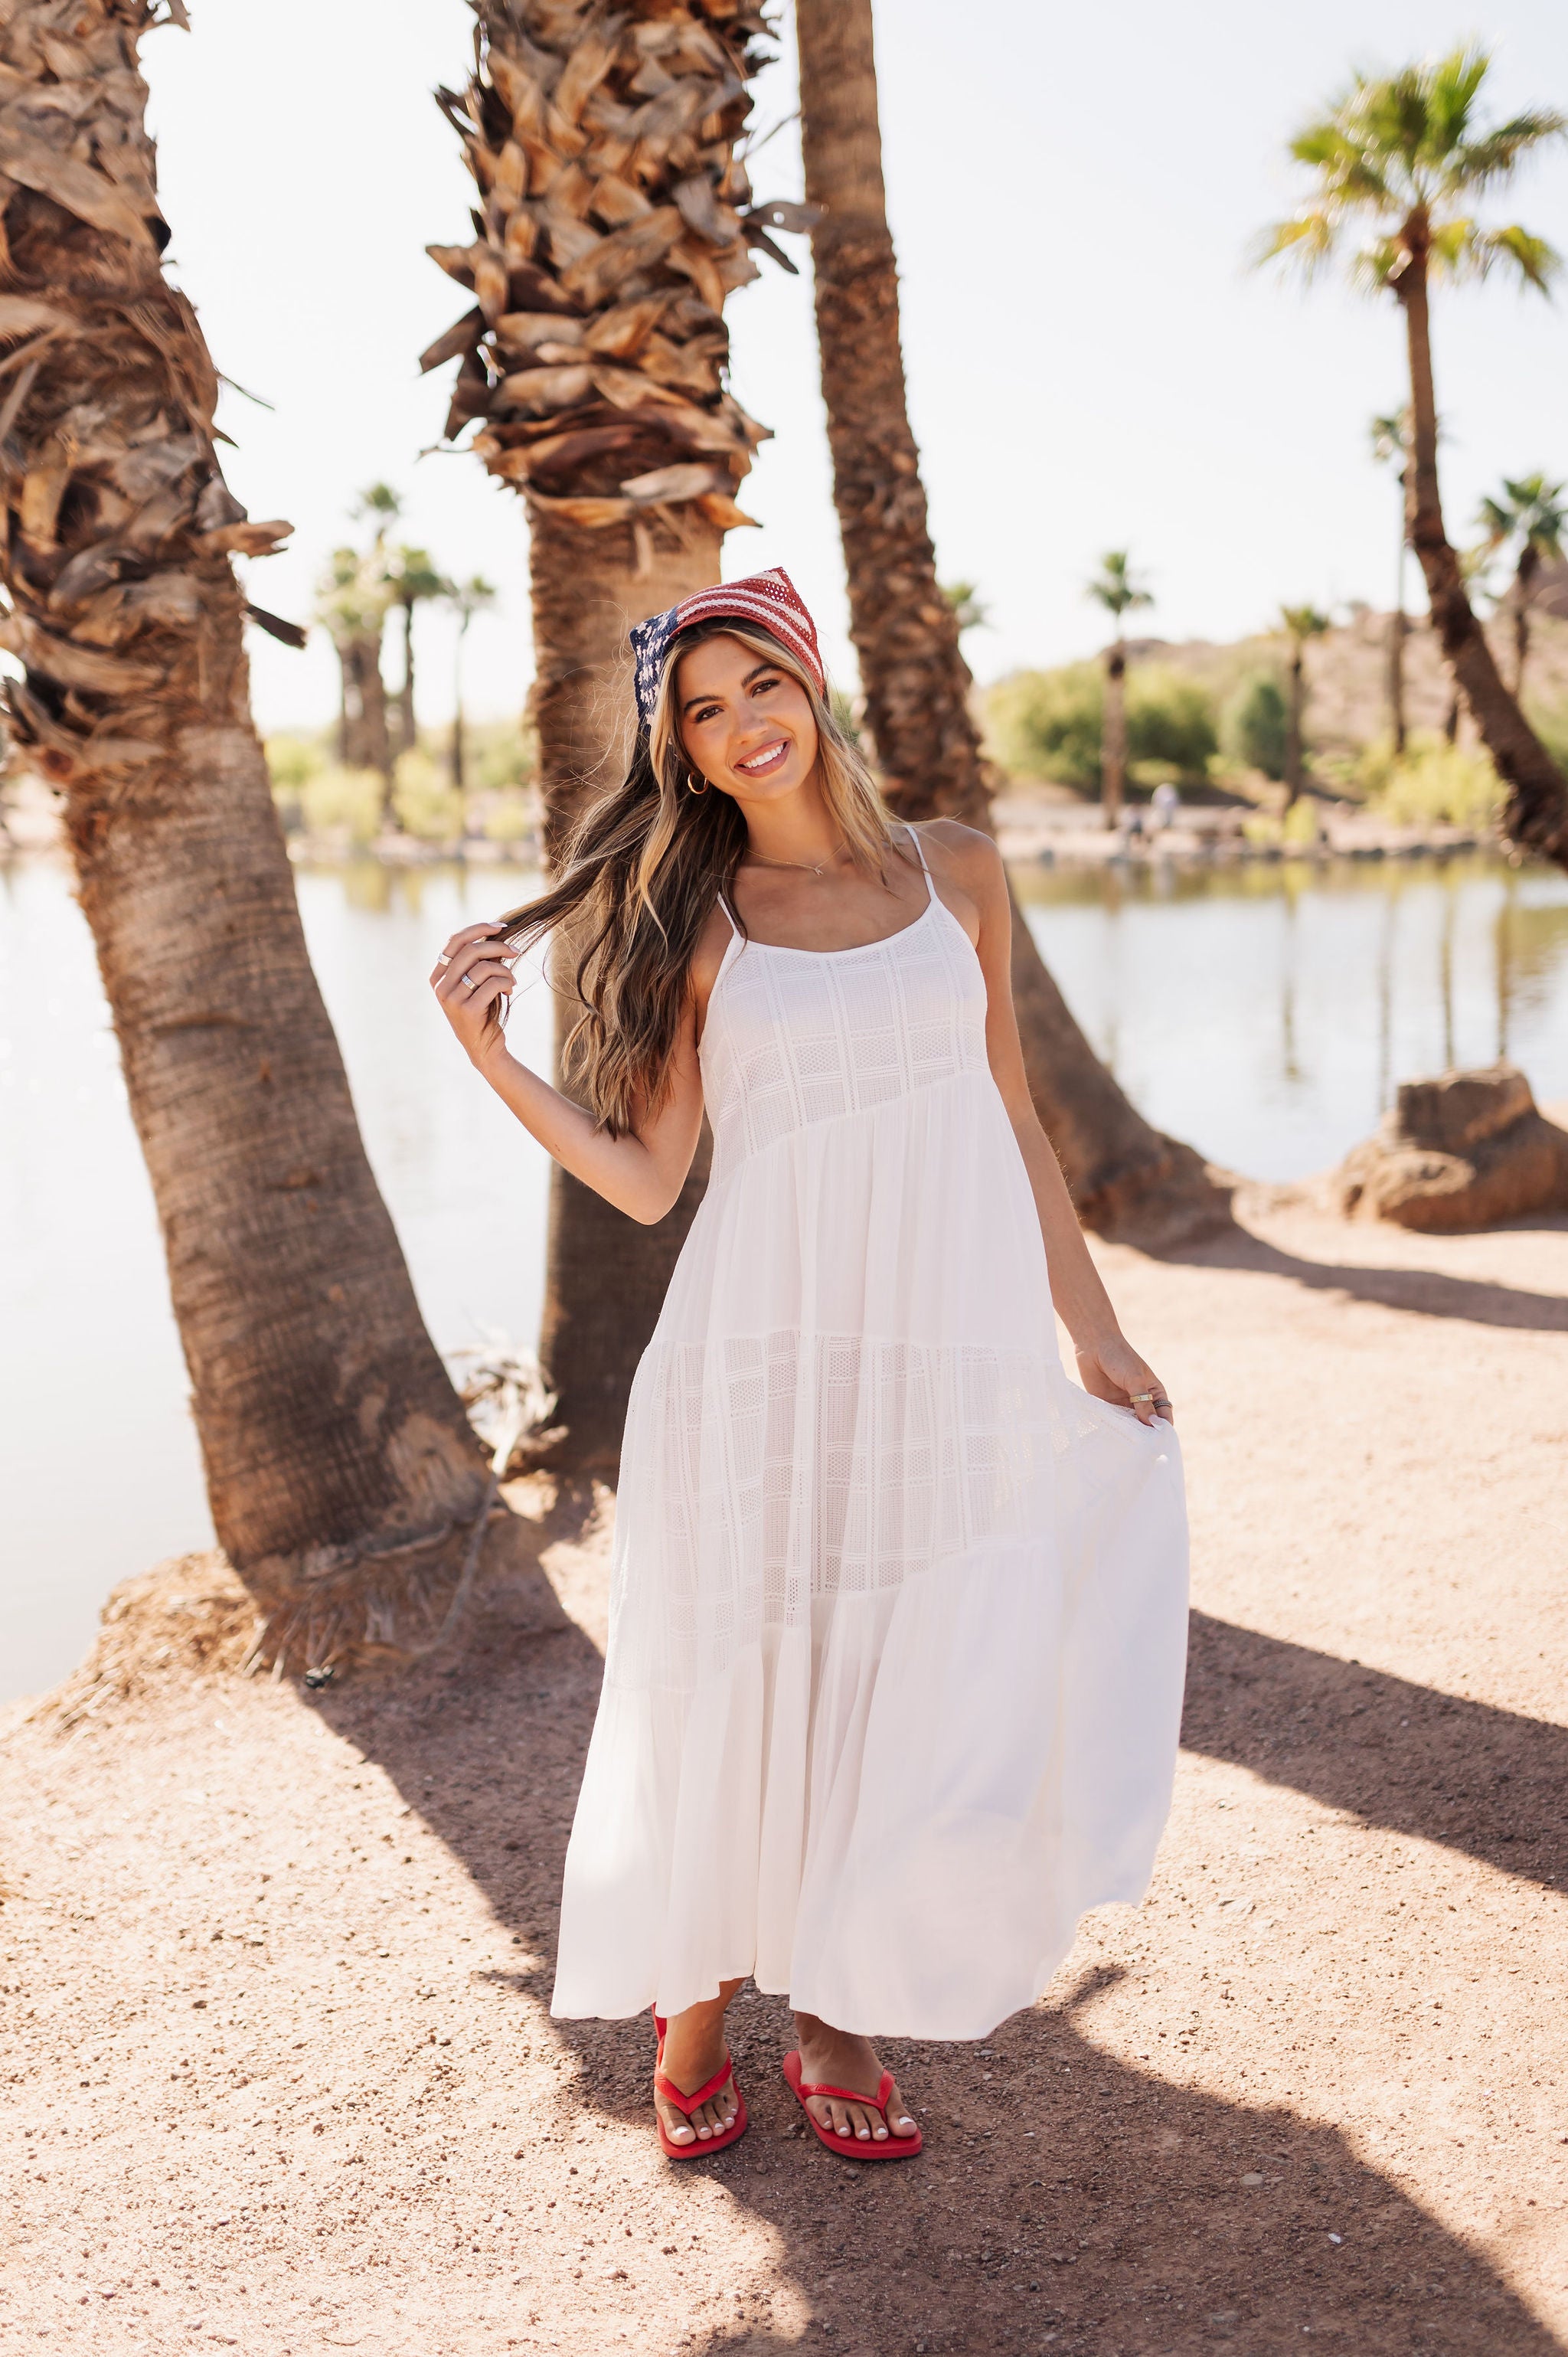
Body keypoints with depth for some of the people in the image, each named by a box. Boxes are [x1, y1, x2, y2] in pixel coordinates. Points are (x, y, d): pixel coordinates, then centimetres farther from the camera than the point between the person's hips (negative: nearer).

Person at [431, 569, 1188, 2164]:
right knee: (743, 1694, 5)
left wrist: (1093, 1333, 15)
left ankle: (842, 2022, 25)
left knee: (927, 1701, 5)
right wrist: (487, 1053, -12)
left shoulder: (955, 874, 9)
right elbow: (642, 1177, -1)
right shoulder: (695, 921, 3)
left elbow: (1012, 1122, 14)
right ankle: (693, 2008, 28)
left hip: (954, 1360, 2)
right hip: (767, 1363, -2)